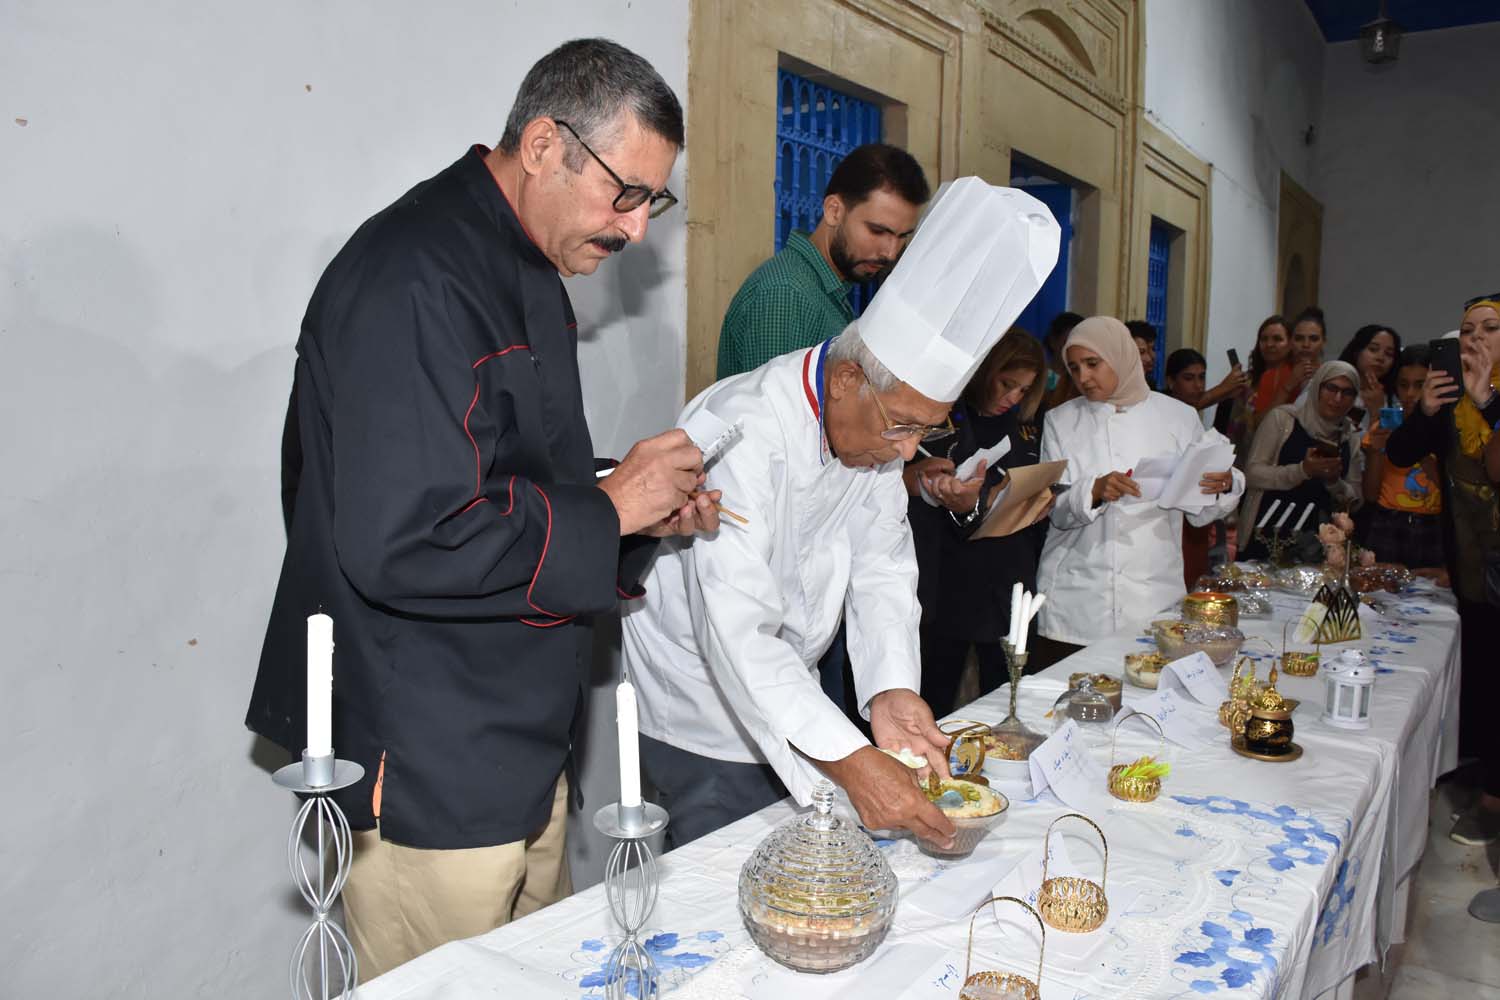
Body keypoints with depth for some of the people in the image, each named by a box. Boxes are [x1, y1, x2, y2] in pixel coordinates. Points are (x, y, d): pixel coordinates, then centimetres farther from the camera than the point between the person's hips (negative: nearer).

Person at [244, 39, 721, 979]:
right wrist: (607, 508, -20)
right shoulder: (412, 283, -22)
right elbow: (399, 543, -30)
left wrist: (648, 506, 3)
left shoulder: (527, 269, 12)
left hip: (524, 743, 10)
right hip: (429, 774, -10)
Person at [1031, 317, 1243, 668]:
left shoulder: (1178, 416, 7)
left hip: (1153, 599, 0)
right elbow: (1054, 510, -2)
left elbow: (1198, 512, 8)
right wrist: (1094, 491, -20)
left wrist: (1223, 486, -12)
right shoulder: (1061, 421, 6)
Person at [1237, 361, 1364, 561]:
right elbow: (1252, 473, -11)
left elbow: (1354, 502, 10)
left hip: (1316, 540, 4)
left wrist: (1335, 481, -11)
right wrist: (1303, 470, -23)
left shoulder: (1352, 437, 8)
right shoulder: (1282, 418, -4)